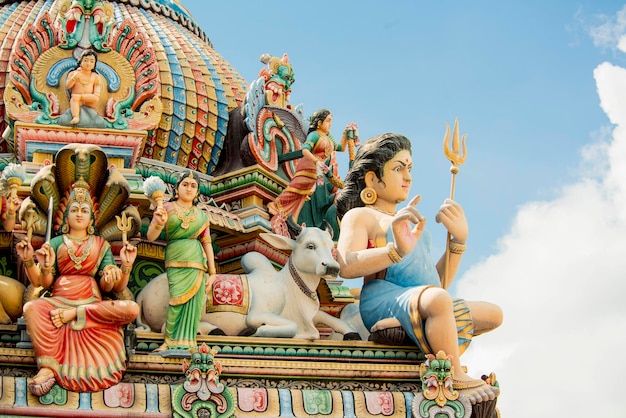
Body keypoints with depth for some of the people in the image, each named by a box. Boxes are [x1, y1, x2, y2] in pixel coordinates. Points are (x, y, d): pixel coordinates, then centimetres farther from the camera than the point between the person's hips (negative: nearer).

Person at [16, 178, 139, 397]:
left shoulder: (101, 245, 18)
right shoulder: (56, 243, 17)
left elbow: (115, 287, 7)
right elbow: (42, 282, 4)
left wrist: (126, 266, -12)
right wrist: (28, 262, -15)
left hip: (92, 303, 1)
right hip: (60, 301, -1)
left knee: (131, 309, -28)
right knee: (31, 307, -35)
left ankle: (75, 315, -21)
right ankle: (47, 368, -38)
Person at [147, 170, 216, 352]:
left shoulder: (201, 215, 16)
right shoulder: (167, 209, 6)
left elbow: (207, 243, 13)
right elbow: (151, 237, -1)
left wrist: (212, 272, 7)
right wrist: (158, 223, -23)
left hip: (196, 263, 3)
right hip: (176, 262, -3)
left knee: (193, 304, -2)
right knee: (178, 301, -12)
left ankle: (187, 344, 1)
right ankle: (170, 342, -1)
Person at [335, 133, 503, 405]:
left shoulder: (409, 223, 32)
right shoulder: (361, 215, 7)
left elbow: (439, 280, 26)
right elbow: (347, 266, -15)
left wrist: (459, 239, 11)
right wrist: (397, 251, -30)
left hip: (425, 309, 9)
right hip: (384, 300, -9)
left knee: (493, 314, 13)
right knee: (438, 299, -38)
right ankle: (456, 379, -27)